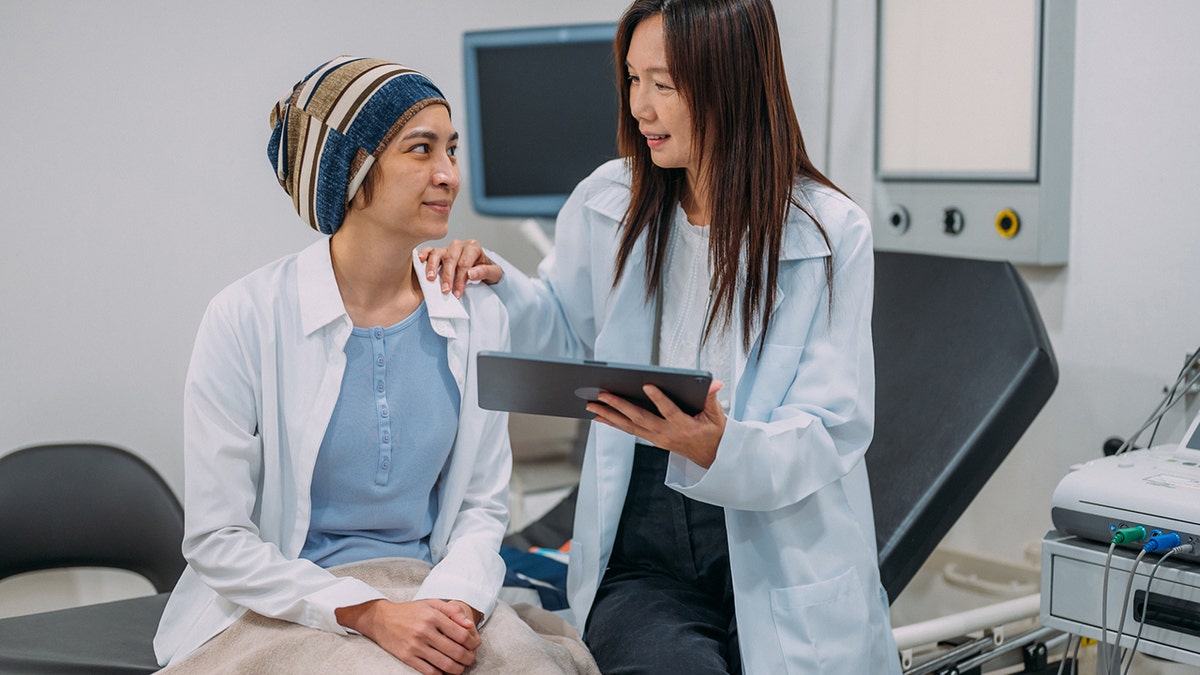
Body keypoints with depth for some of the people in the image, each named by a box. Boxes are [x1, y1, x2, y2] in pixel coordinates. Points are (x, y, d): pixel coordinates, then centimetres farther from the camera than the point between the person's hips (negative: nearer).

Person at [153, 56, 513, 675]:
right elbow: (216, 539, -9)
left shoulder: (477, 317, 2)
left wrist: (454, 602, -14)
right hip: (279, 615, -3)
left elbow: (482, 507, 7)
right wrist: (372, 616, -19)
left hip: (425, 600, 4)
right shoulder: (245, 319, -10)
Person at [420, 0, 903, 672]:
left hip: (784, 568, -1)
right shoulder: (608, 202, 5)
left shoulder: (832, 232, -5)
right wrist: (496, 281, 3)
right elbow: (565, 329, 24)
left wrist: (716, 446, -28)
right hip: (643, 556, 1)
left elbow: (834, 429, -9)